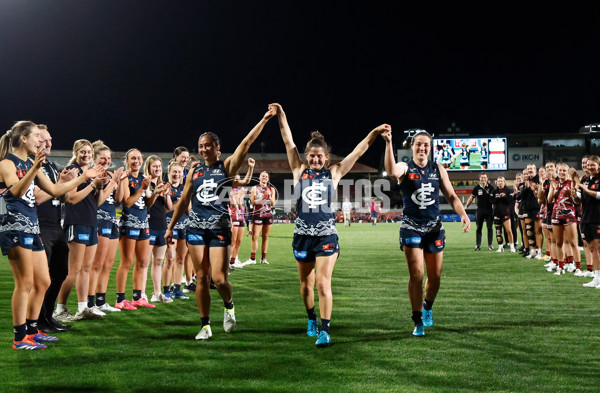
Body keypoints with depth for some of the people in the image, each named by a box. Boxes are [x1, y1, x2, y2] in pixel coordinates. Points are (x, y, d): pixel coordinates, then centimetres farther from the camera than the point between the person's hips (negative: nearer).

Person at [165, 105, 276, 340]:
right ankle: (205, 326, 10)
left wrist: (264, 120, -15)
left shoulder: (227, 167, 3)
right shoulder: (194, 173, 13)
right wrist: (170, 227, 20)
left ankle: (229, 306, 22)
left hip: (220, 230, -3)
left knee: (219, 278, -10)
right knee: (201, 278, 2)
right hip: (196, 228, 3)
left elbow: (246, 144, -7)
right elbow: (184, 201, 19)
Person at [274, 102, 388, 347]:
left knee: (323, 283, -10)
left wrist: (375, 133, -4)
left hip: (327, 234, -2)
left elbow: (358, 152, 2)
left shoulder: (334, 173, 5)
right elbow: (288, 143, 1)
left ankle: (325, 330, -7)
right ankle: (312, 320, 33)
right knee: (306, 283, 12)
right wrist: (281, 117, -4)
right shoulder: (299, 171, 6)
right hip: (303, 233, 2)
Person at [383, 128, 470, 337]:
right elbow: (391, 171, -29)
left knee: (435, 277, 9)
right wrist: (388, 143, -41)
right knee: (416, 275, -11)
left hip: (434, 227, 3)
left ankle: (428, 307, 38)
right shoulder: (405, 168, -4)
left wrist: (463, 214, -9)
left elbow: (451, 196, 8)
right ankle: (418, 321, 0)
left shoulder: (438, 169, 7)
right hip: (411, 227, -3)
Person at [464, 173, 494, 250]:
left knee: (489, 228, 2)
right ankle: (478, 245, 9)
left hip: (489, 210, -1)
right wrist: (466, 206, 2)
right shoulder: (477, 188, 2)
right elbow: (471, 197, 8)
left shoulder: (491, 187, 0)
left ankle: (490, 244, 9)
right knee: (479, 228, 4)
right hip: (480, 210, 1)